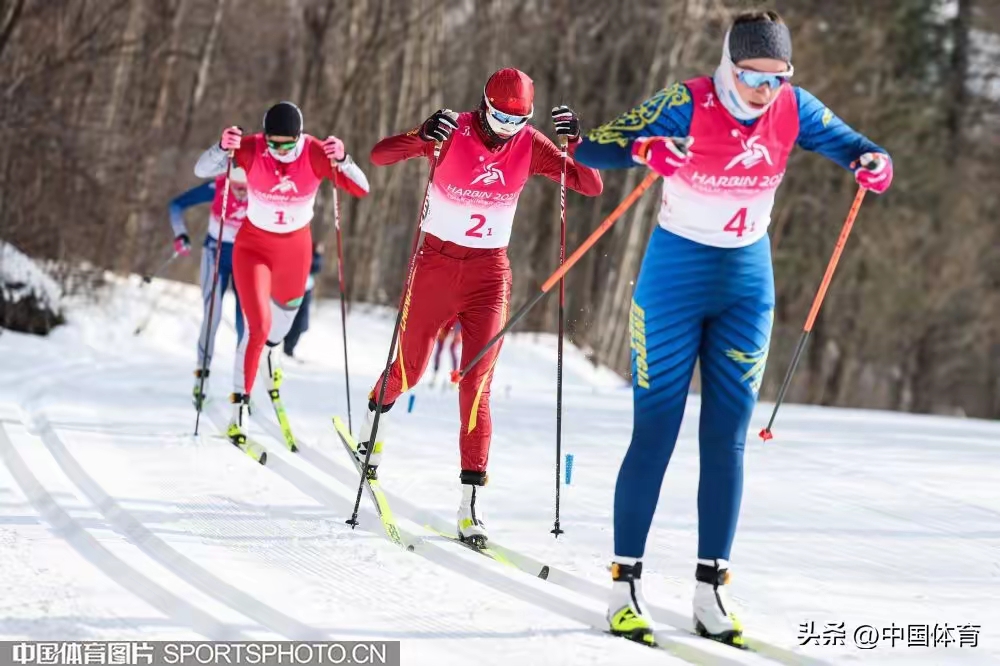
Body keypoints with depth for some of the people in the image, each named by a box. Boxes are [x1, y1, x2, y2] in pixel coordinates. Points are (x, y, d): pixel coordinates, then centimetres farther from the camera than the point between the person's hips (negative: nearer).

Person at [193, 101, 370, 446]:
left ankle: (272, 346, 64)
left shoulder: (316, 153, -22)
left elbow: (361, 189, -25)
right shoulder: (251, 149, -24)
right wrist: (223, 148, -47)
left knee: (288, 303, 28)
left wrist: (342, 160, -44)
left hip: (296, 246, 3)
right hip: (253, 246, -3)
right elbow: (202, 170, -27)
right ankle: (240, 403, -5)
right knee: (258, 325, -17)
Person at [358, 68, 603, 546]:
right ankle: (376, 414, 51)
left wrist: (575, 144, -25)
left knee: (476, 384, -10)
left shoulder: (530, 146, -5)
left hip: (489, 273, 1)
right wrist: (423, 137, -41)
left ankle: (471, 501, -12)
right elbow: (380, 155, -21)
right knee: (408, 370, 14)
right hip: (436, 264, -1)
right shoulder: (452, 132, -12)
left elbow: (593, 187, -6)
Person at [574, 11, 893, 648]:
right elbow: (591, 149, -23)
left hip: (748, 284, 4)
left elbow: (851, 144, 5)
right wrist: (643, 148, -45)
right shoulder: (688, 105, -18)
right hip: (676, 278, -4)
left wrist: (873, 163, -19)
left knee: (727, 438, 3)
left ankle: (712, 586, 8)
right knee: (656, 431, -4)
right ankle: (627, 582, 3)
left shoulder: (794, 111, -6)